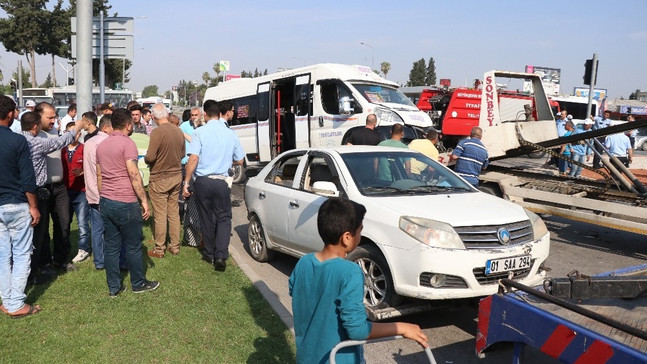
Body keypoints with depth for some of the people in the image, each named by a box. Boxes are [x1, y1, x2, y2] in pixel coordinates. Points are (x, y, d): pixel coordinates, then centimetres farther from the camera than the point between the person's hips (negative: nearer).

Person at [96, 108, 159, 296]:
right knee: (133, 246, 7)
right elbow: (134, 174, -19)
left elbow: (99, 175, 18)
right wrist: (144, 200, -15)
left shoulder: (102, 145, 12)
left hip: (106, 202, 7)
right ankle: (138, 284, 20)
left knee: (111, 246, 11)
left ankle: (113, 287, 19)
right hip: (125, 203, -7)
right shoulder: (127, 143, -12)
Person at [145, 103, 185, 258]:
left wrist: (145, 159, 2)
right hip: (176, 176, 6)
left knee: (160, 215, 3)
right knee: (174, 213, 14)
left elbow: (150, 157, -19)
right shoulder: (179, 131, 2)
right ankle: (175, 246, 22)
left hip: (160, 178, -6)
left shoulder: (157, 132, -18)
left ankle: (159, 249, 13)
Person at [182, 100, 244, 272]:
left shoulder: (200, 132, -7)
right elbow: (240, 161, 8)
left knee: (206, 218, 13)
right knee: (223, 218, 9)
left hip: (202, 181, 0)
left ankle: (210, 254, 26)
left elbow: (193, 158, -15)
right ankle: (221, 256, -6)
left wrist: (186, 182, -8)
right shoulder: (231, 134, 0)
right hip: (222, 181, 1)